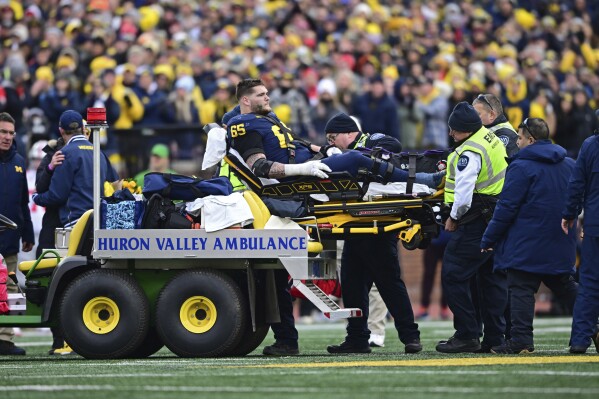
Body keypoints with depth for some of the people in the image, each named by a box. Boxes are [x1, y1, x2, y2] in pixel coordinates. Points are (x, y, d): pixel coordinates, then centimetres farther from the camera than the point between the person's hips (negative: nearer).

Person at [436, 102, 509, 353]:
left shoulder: (470, 152, -18)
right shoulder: (493, 139, 11)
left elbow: (464, 192, -22)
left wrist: (453, 218, -7)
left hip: (477, 224, -10)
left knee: (453, 276, -4)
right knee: (492, 278, 12)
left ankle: (466, 336, -5)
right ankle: (495, 337, 14)